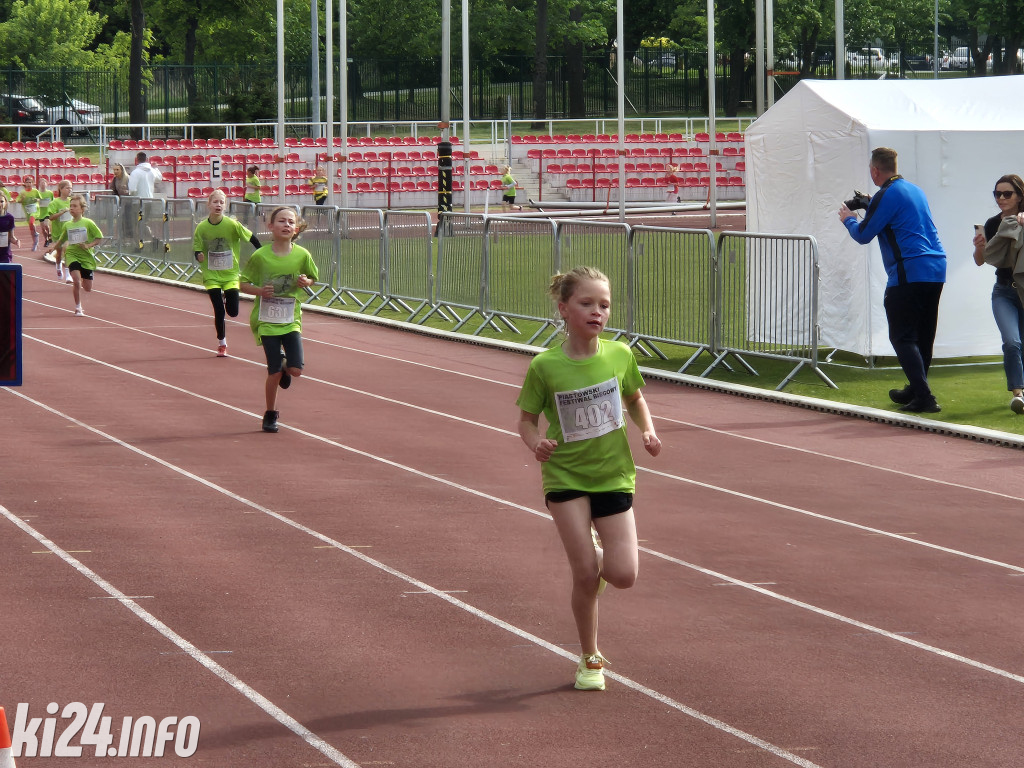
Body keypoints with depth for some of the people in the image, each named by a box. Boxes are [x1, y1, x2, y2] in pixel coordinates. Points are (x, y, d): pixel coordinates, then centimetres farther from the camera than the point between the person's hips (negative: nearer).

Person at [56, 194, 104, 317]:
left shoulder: (88, 223, -5)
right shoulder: (67, 225, 4)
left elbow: (99, 238, -3)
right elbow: (62, 240, 22)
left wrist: (89, 245, -15)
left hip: (86, 256, -1)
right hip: (72, 255, 1)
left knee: (88, 289, 4)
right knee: (77, 280, -22)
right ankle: (78, 308, -7)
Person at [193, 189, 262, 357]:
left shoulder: (232, 225, -12)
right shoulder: (202, 227, -8)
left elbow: (253, 239, -3)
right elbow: (197, 251, -2)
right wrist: (199, 257, -24)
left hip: (231, 274, 0)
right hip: (211, 275, 0)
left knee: (233, 312, -3)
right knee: (219, 312, -4)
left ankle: (227, 298, 34)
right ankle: (221, 344, 18)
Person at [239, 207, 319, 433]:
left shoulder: (302, 255, -4)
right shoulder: (260, 256, -9)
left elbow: (312, 278, 13)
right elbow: (244, 284, 0)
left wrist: (305, 282, -10)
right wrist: (260, 291, -19)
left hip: (291, 320, 2)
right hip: (267, 320, -2)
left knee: (296, 370, -9)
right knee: (274, 373, -3)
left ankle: (284, 367, 28)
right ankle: (270, 415, 19)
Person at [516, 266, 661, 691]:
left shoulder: (620, 355, -4)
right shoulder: (544, 366, -11)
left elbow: (634, 398, 15)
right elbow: (527, 420, -1)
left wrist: (648, 431, -3)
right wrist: (536, 442, -22)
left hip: (613, 476, 2)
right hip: (565, 477, -2)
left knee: (623, 575, -7)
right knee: (585, 574, -6)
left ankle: (598, 554, 30)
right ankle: (590, 659, 15)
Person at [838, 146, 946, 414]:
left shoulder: (886, 196, -9)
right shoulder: (915, 190, 17)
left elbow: (863, 235, -4)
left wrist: (849, 219, 16)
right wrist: (869, 208, 31)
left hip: (910, 273, -9)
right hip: (936, 270, 9)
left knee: (902, 337, -6)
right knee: (923, 336, 17)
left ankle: (924, 397, -15)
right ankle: (916, 391, 28)